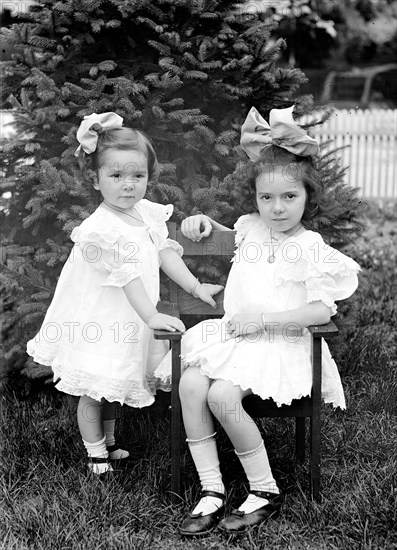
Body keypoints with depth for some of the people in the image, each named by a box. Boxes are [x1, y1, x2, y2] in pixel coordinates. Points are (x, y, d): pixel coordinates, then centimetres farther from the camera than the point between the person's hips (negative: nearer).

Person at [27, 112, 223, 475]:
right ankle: (96, 453, 18)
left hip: (127, 322, 8)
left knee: (112, 385, 21)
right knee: (93, 390, 5)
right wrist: (151, 316, -33)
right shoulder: (102, 228, -26)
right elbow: (127, 273, -30)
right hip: (95, 323, -8)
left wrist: (196, 287, 3)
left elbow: (166, 252, 6)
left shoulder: (146, 213, 0)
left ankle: (109, 442, 36)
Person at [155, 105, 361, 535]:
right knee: (190, 383, -21)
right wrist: (206, 223, 17)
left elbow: (322, 310, -17)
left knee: (223, 395, -29)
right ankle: (211, 492, -16)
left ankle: (265, 491, -11)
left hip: (279, 343, -6)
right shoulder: (251, 227, 12)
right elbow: (232, 238, 38)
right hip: (233, 333, 6)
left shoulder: (311, 248, -8)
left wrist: (264, 318, -20)